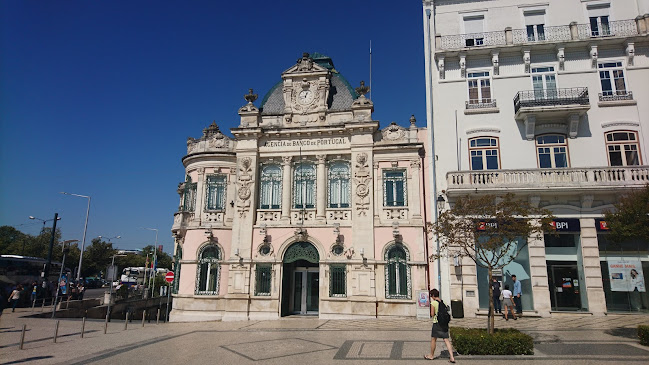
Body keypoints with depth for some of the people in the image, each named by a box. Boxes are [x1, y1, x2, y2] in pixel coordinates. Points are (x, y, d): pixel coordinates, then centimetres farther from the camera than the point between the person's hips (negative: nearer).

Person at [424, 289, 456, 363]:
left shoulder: (433, 303, -10)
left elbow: (432, 314, -11)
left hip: (437, 323, -5)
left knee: (433, 339, 10)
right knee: (446, 340, 5)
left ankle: (431, 355, 24)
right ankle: (452, 357, -3)